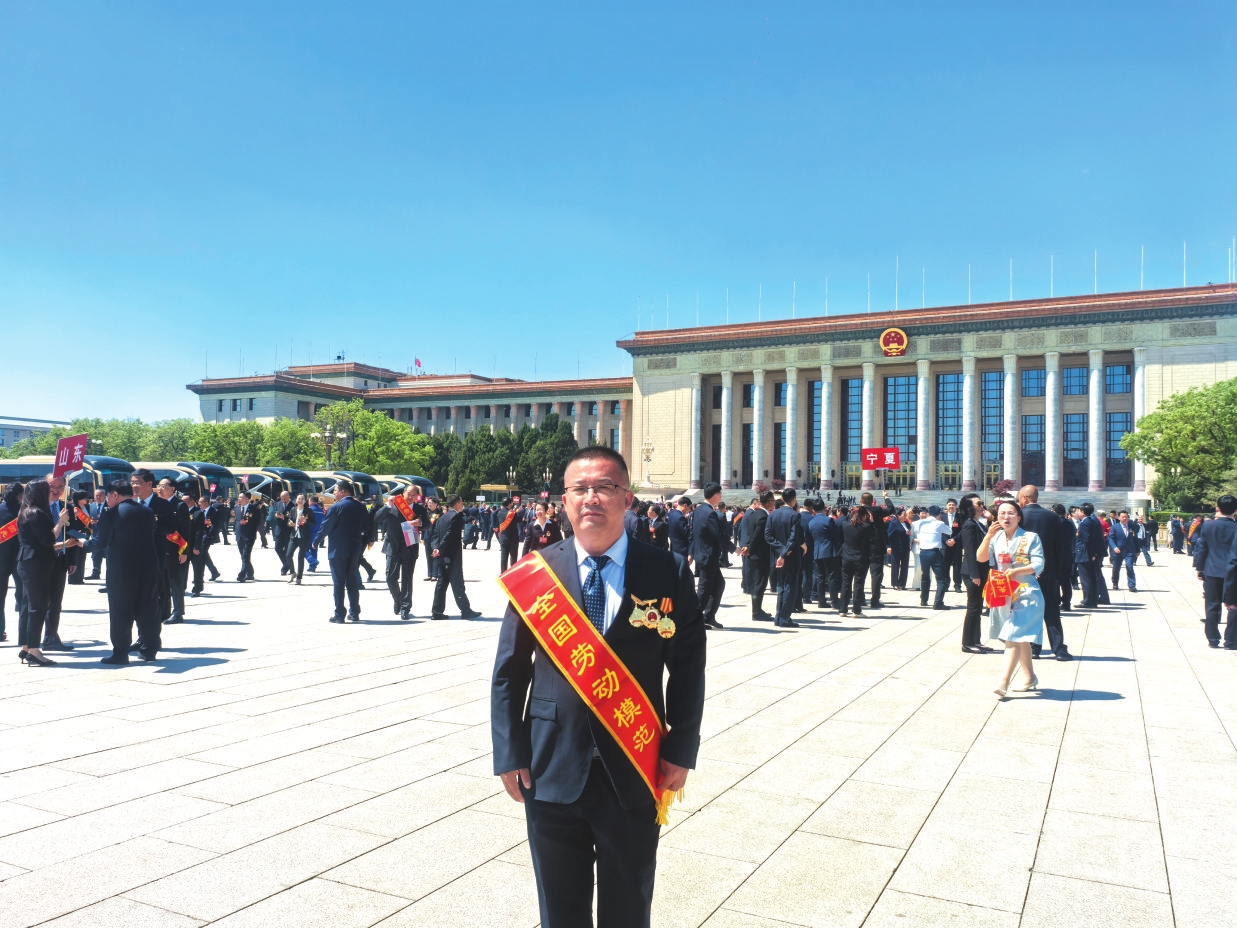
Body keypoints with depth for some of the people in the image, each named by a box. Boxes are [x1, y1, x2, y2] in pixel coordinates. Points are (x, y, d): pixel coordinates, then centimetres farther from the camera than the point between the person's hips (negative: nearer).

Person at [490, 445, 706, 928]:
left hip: (636, 774, 0)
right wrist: (510, 756, -2)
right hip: (552, 772, 1)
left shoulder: (668, 572, -6)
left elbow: (688, 667, -1)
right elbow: (509, 671, 1)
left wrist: (680, 752, -5)